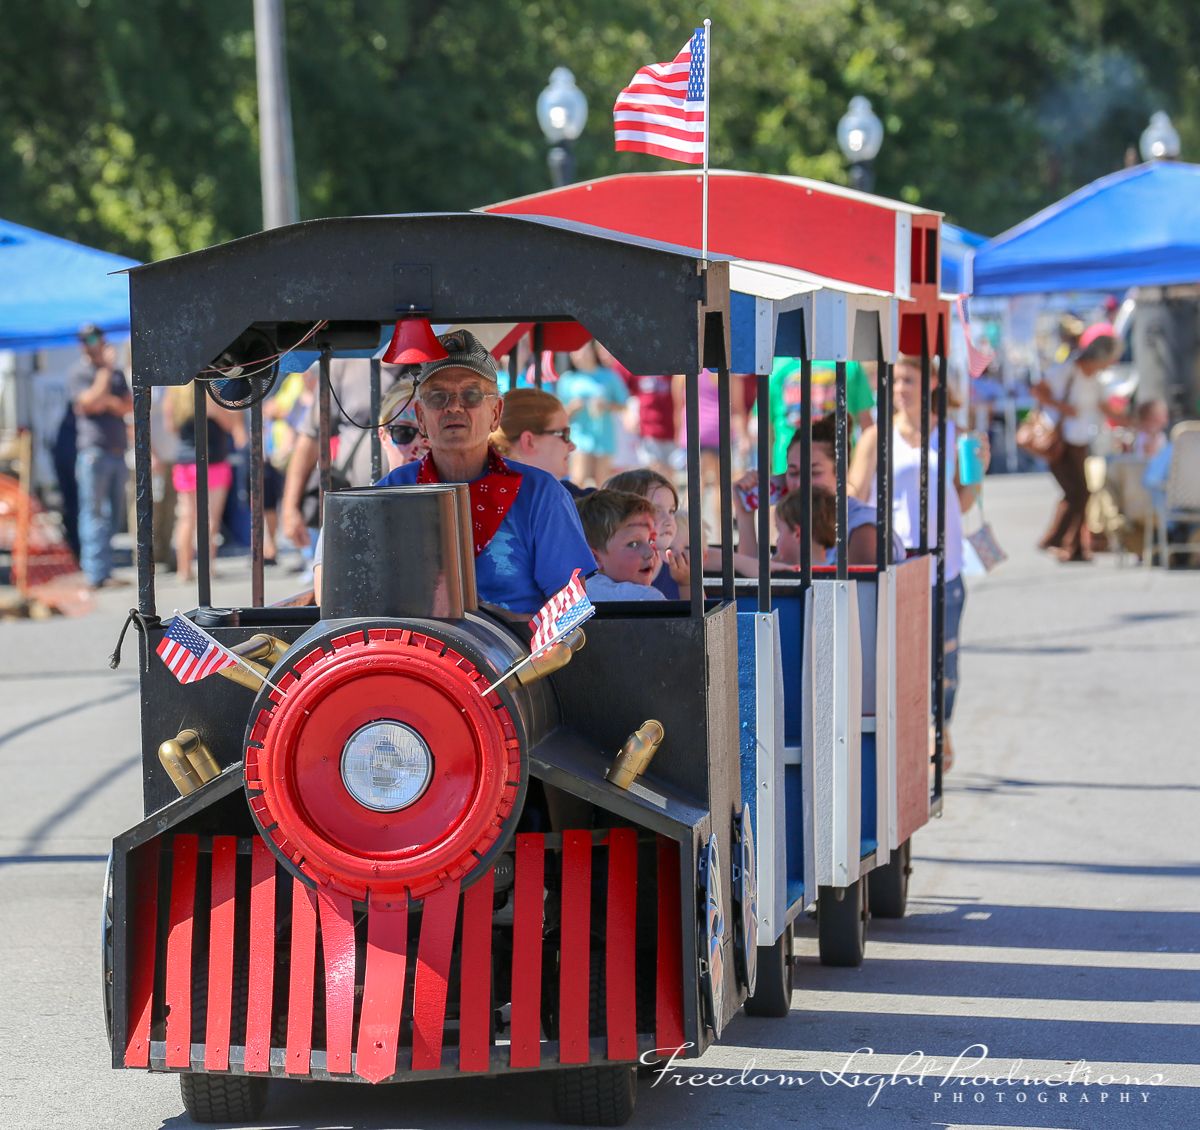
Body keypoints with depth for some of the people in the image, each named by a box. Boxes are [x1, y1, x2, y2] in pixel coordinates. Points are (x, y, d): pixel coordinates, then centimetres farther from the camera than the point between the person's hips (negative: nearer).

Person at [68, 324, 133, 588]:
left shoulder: (116, 373, 19)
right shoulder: (79, 374, -1)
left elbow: (129, 406, 12)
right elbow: (91, 403, -15)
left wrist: (109, 401, -7)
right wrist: (106, 369, -11)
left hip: (118, 452, 7)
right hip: (94, 450, -7)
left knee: (113, 513, 7)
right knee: (95, 513, -8)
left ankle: (104, 572, 11)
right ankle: (97, 574, -10)